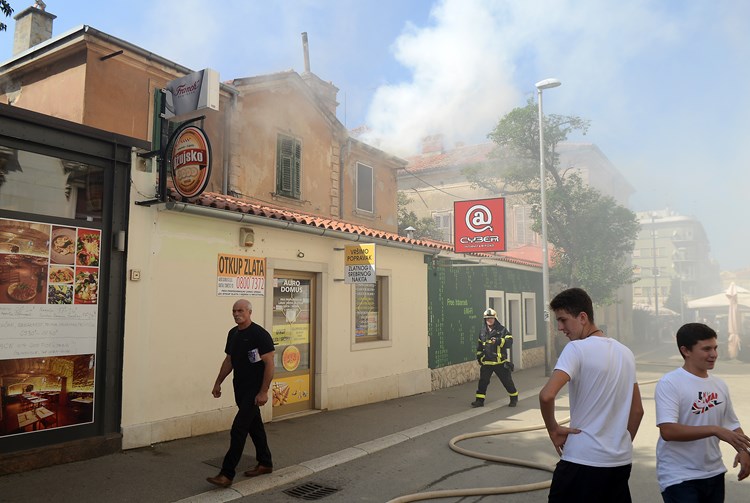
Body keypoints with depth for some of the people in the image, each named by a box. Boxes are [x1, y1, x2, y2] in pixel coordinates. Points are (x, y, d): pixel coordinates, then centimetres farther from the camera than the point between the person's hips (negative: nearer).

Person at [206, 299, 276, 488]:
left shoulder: (260, 334, -18)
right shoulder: (233, 334, 9)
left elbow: (269, 364, -20)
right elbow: (228, 361, 18)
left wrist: (263, 392, -23)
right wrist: (218, 383, 15)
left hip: (254, 391, -9)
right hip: (240, 389, 9)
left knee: (238, 429, -11)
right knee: (254, 426, 17)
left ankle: (227, 474, -6)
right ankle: (265, 463, 31)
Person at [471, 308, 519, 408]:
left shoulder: (502, 330, -3)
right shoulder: (482, 331, 11)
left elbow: (509, 341, -15)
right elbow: (479, 345, 22)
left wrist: (499, 341, -28)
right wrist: (479, 356, 15)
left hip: (500, 362, -3)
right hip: (486, 362, 3)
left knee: (507, 381, 5)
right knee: (483, 381, 2)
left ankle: (514, 398, 23)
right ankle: (479, 400, 11)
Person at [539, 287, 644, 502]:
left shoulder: (577, 348, -15)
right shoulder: (625, 353, 9)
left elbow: (546, 395, -28)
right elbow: (637, 410, 16)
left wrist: (553, 429, -12)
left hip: (583, 460, -7)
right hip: (621, 460, 7)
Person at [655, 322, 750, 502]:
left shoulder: (720, 385, 5)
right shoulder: (669, 383, -16)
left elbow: (733, 425, 14)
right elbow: (668, 431, -24)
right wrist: (715, 430, -25)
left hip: (714, 474, 7)